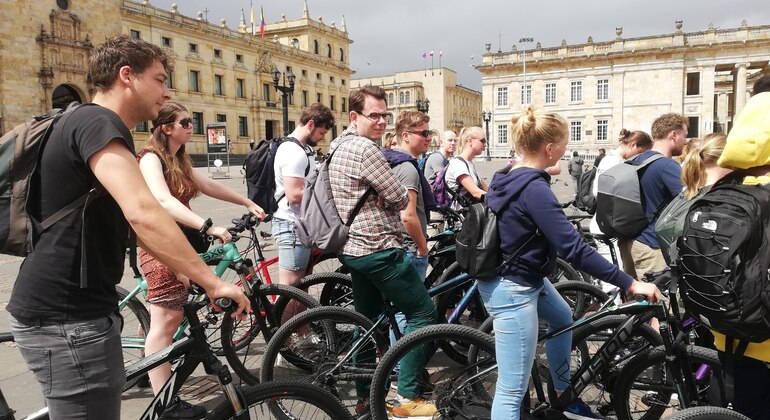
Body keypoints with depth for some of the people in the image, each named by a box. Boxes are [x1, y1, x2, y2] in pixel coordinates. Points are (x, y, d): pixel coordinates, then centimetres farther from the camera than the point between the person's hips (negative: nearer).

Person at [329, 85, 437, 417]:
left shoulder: (341, 145, 13)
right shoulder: (366, 149, -18)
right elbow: (400, 199, -15)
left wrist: (385, 195, 8)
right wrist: (400, 194, 6)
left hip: (354, 247, 10)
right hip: (379, 249, -10)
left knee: (367, 320, 18)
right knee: (423, 312, 0)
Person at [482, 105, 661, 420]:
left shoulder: (507, 177, 4)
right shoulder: (534, 189, -25)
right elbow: (574, 249, -27)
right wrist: (631, 284, -23)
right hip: (513, 290, -11)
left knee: (563, 319, 33)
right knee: (513, 391, -5)